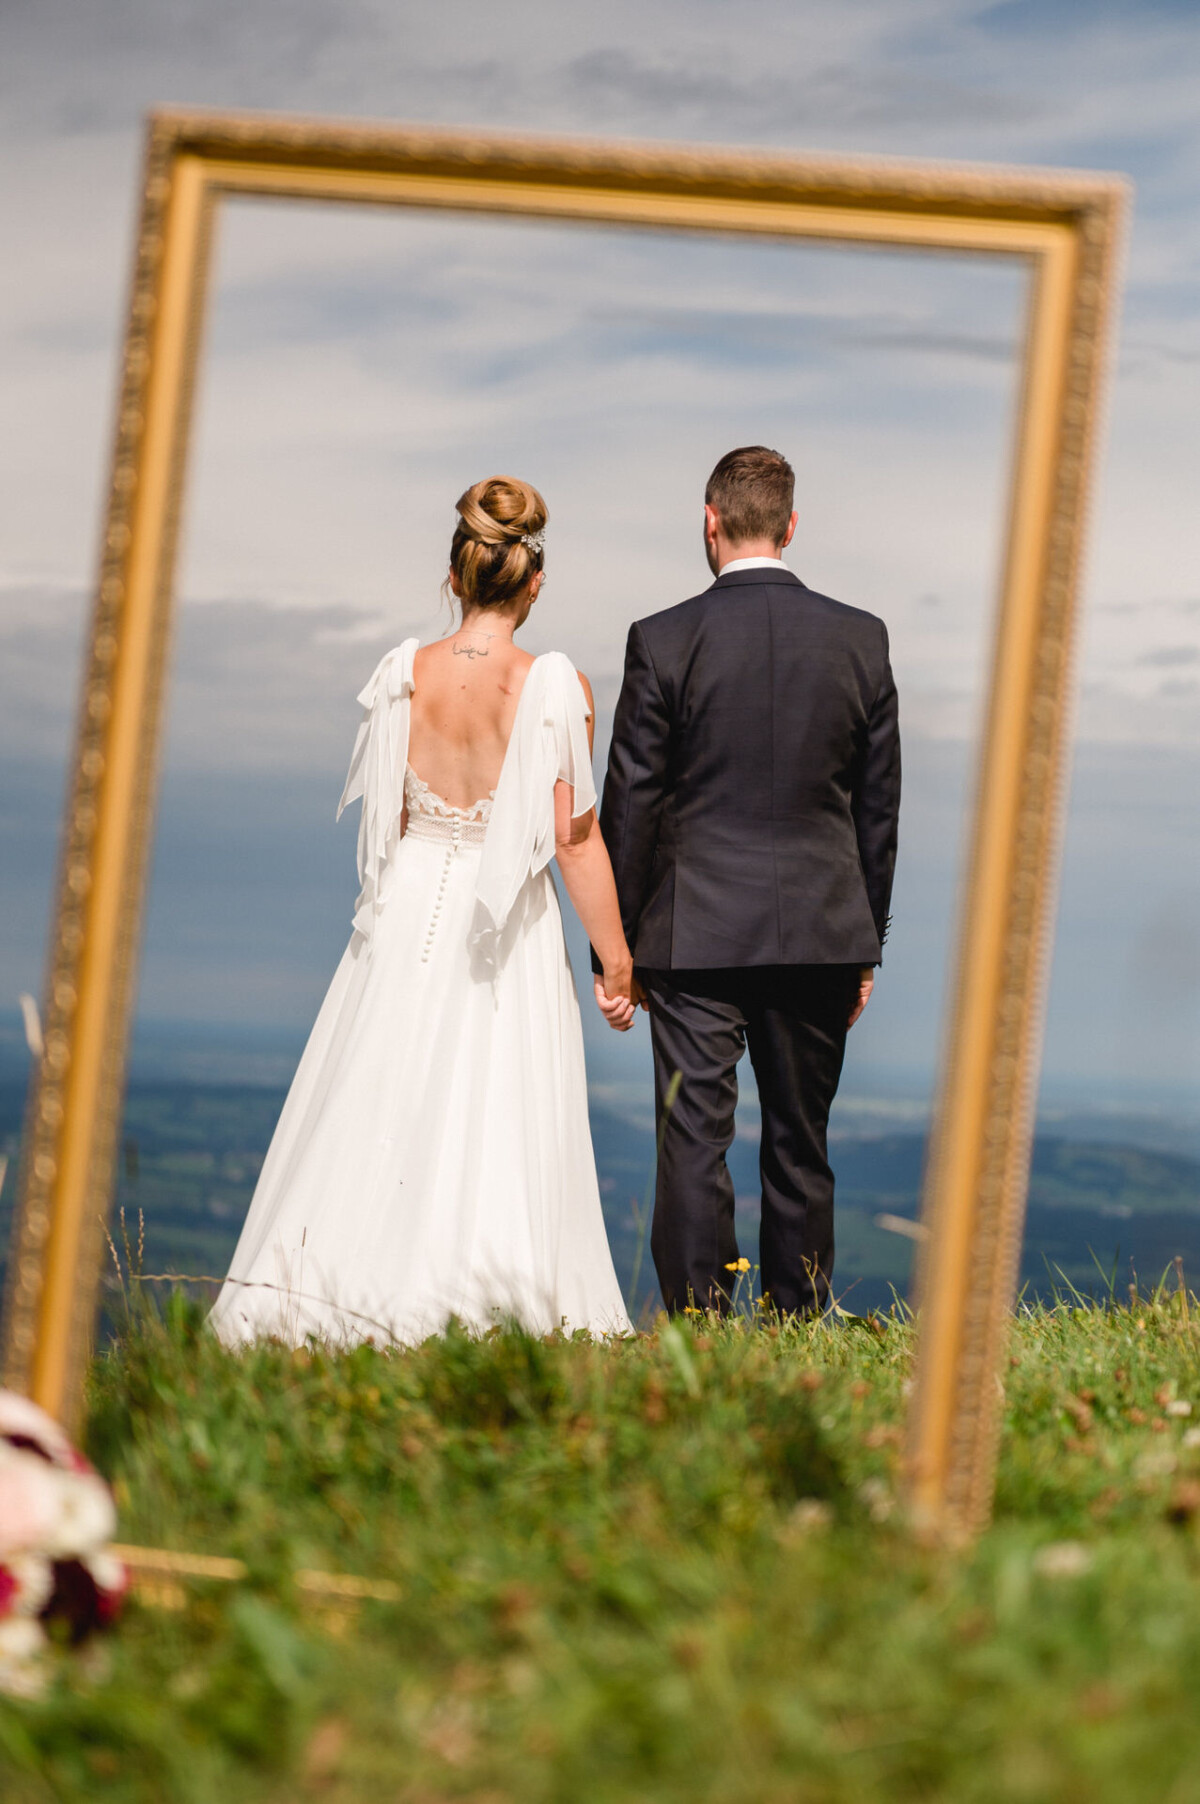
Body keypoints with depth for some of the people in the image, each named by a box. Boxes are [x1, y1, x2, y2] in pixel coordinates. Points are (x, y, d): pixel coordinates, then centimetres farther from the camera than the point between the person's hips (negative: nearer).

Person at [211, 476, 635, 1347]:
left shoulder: (404, 673, -3)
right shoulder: (558, 686, -12)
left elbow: (388, 820, 4)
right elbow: (575, 839, -10)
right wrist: (617, 961, -2)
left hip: (408, 913, 3)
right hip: (509, 934, -2)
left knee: (383, 1112, 10)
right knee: (497, 1127, 4)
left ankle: (351, 1298, 11)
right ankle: (490, 1304, 6)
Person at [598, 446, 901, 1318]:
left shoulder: (663, 641, -6)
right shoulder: (861, 640, 2)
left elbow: (630, 806, -3)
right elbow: (879, 805, 7)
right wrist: (868, 946, 14)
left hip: (695, 934, -3)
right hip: (820, 934, 3)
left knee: (695, 1145, -1)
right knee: (801, 1148, 11)